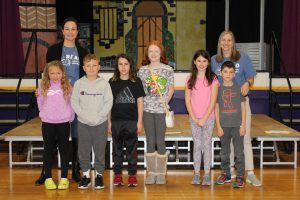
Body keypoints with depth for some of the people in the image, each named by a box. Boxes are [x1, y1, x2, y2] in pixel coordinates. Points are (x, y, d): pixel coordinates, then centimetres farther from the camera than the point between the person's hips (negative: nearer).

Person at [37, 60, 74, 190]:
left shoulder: (67, 87, -2)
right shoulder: (43, 87, 0)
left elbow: (72, 104, 2)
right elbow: (40, 104, 10)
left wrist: (70, 118, 2)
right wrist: (44, 115, 9)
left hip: (64, 122, -1)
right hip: (47, 123, 1)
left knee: (64, 149, 6)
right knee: (48, 149, 7)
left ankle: (64, 178, 13)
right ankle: (48, 178, 15)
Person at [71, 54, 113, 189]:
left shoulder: (104, 84, -2)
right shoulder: (79, 83, 1)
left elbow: (109, 102, -5)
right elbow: (74, 102, -1)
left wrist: (99, 116, -13)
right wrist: (84, 115, -11)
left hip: (100, 123, -1)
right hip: (83, 123, 1)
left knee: (100, 150, 6)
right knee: (83, 151, 6)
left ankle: (99, 174, 19)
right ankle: (86, 175, 19)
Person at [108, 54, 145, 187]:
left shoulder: (136, 81, 3)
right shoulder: (112, 82, 4)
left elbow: (140, 102, 3)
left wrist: (139, 121, -1)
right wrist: (108, 121, 2)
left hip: (132, 121, -1)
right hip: (116, 121, 1)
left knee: (131, 149, 4)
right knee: (117, 149, 8)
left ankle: (132, 175, 11)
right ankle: (117, 175, 16)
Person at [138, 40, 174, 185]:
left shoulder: (168, 70, 0)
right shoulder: (142, 70, 5)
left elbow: (171, 89, 5)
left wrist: (164, 103, -2)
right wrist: (143, 103, -1)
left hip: (161, 109, -2)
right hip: (147, 109, 2)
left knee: (160, 141, 2)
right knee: (150, 141, 8)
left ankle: (161, 173, 13)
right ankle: (151, 172, 17)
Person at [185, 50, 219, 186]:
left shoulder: (213, 79, -3)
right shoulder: (190, 79, 4)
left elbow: (213, 101, -8)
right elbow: (187, 100, 2)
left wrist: (204, 119, -12)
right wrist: (194, 118, -7)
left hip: (208, 117, -2)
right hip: (194, 118, 2)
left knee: (207, 145, 2)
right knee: (197, 145, 7)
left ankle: (207, 174, 9)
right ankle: (196, 174, 13)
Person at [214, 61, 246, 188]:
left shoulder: (238, 88, 1)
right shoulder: (218, 89, 2)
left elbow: (243, 107, 3)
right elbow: (216, 108, 3)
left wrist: (243, 125, -3)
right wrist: (218, 126, -2)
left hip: (237, 125, -1)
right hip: (224, 125, 1)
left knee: (239, 152, 2)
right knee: (224, 152, 10)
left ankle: (240, 176, 10)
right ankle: (226, 174, 23)